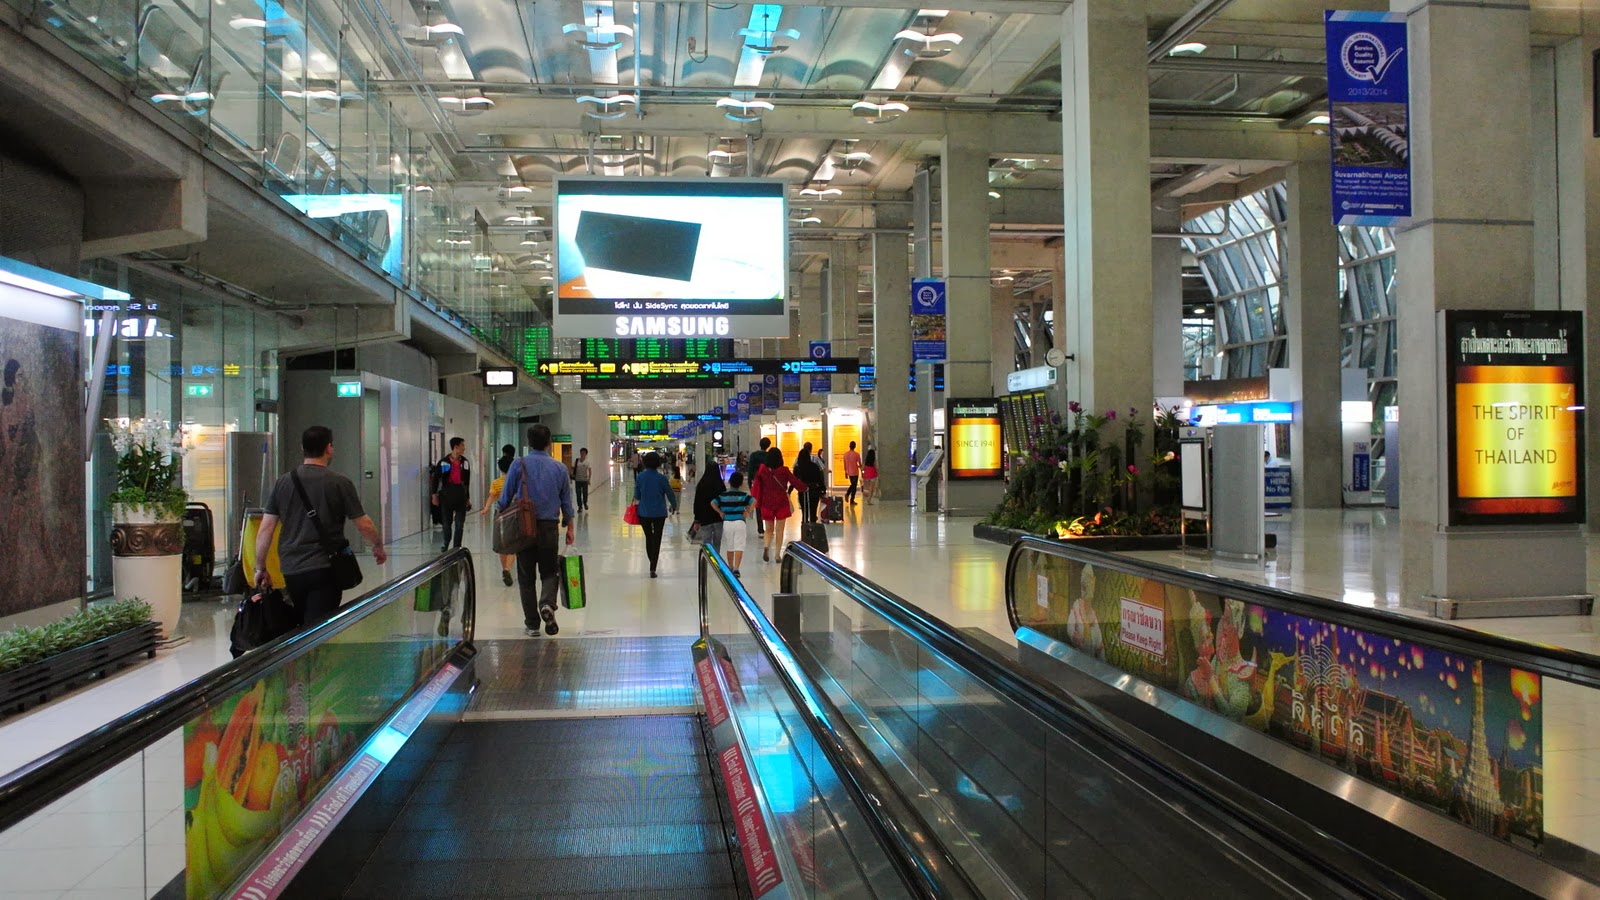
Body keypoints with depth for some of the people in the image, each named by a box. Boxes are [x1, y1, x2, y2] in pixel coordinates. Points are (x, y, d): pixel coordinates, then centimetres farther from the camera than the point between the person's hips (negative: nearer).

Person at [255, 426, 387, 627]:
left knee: (302, 627, 19)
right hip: (324, 570, -4)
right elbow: (364, 525, -3)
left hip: (290, 571, 4)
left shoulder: (283, 483, 5)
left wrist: (260, 568, 12)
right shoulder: (340, 483, -6)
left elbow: (265, 530, 3)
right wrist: (378, 546, 16)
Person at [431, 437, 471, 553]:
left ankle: (457, 547, 9)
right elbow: (436, 478, 0)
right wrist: (435, 494, -5)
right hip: (447, 493, -2)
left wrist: (468, 498, 14)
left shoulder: (465, 462, 5)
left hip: (461, 493, 2)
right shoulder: (443, 462, -5)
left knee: (460, 523, 2)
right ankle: (446, 545, 25)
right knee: (447, 522, 9)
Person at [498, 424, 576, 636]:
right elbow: (566, 501, 8)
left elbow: (504, 499, -3)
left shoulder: (519, 465, -4)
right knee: (550, 572, 12)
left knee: (526, 577, 7)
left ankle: (532, 624, 9)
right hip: (549, 527, 1)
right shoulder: (559, 468, 3)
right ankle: (547, 604, -17)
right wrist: (570, 527, 18)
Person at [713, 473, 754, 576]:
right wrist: (747, 512, -7)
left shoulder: (723, 495, 3)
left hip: (727, 523, 2)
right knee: (739, 546, -3)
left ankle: (730, 567, 26)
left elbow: (713, 503, -8)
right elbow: (753, 501, -16)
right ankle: (736, 568, -15)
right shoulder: (743, 495, -2)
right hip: (740, 522, -2)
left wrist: (720, 512, 2)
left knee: (729, 547, 15)